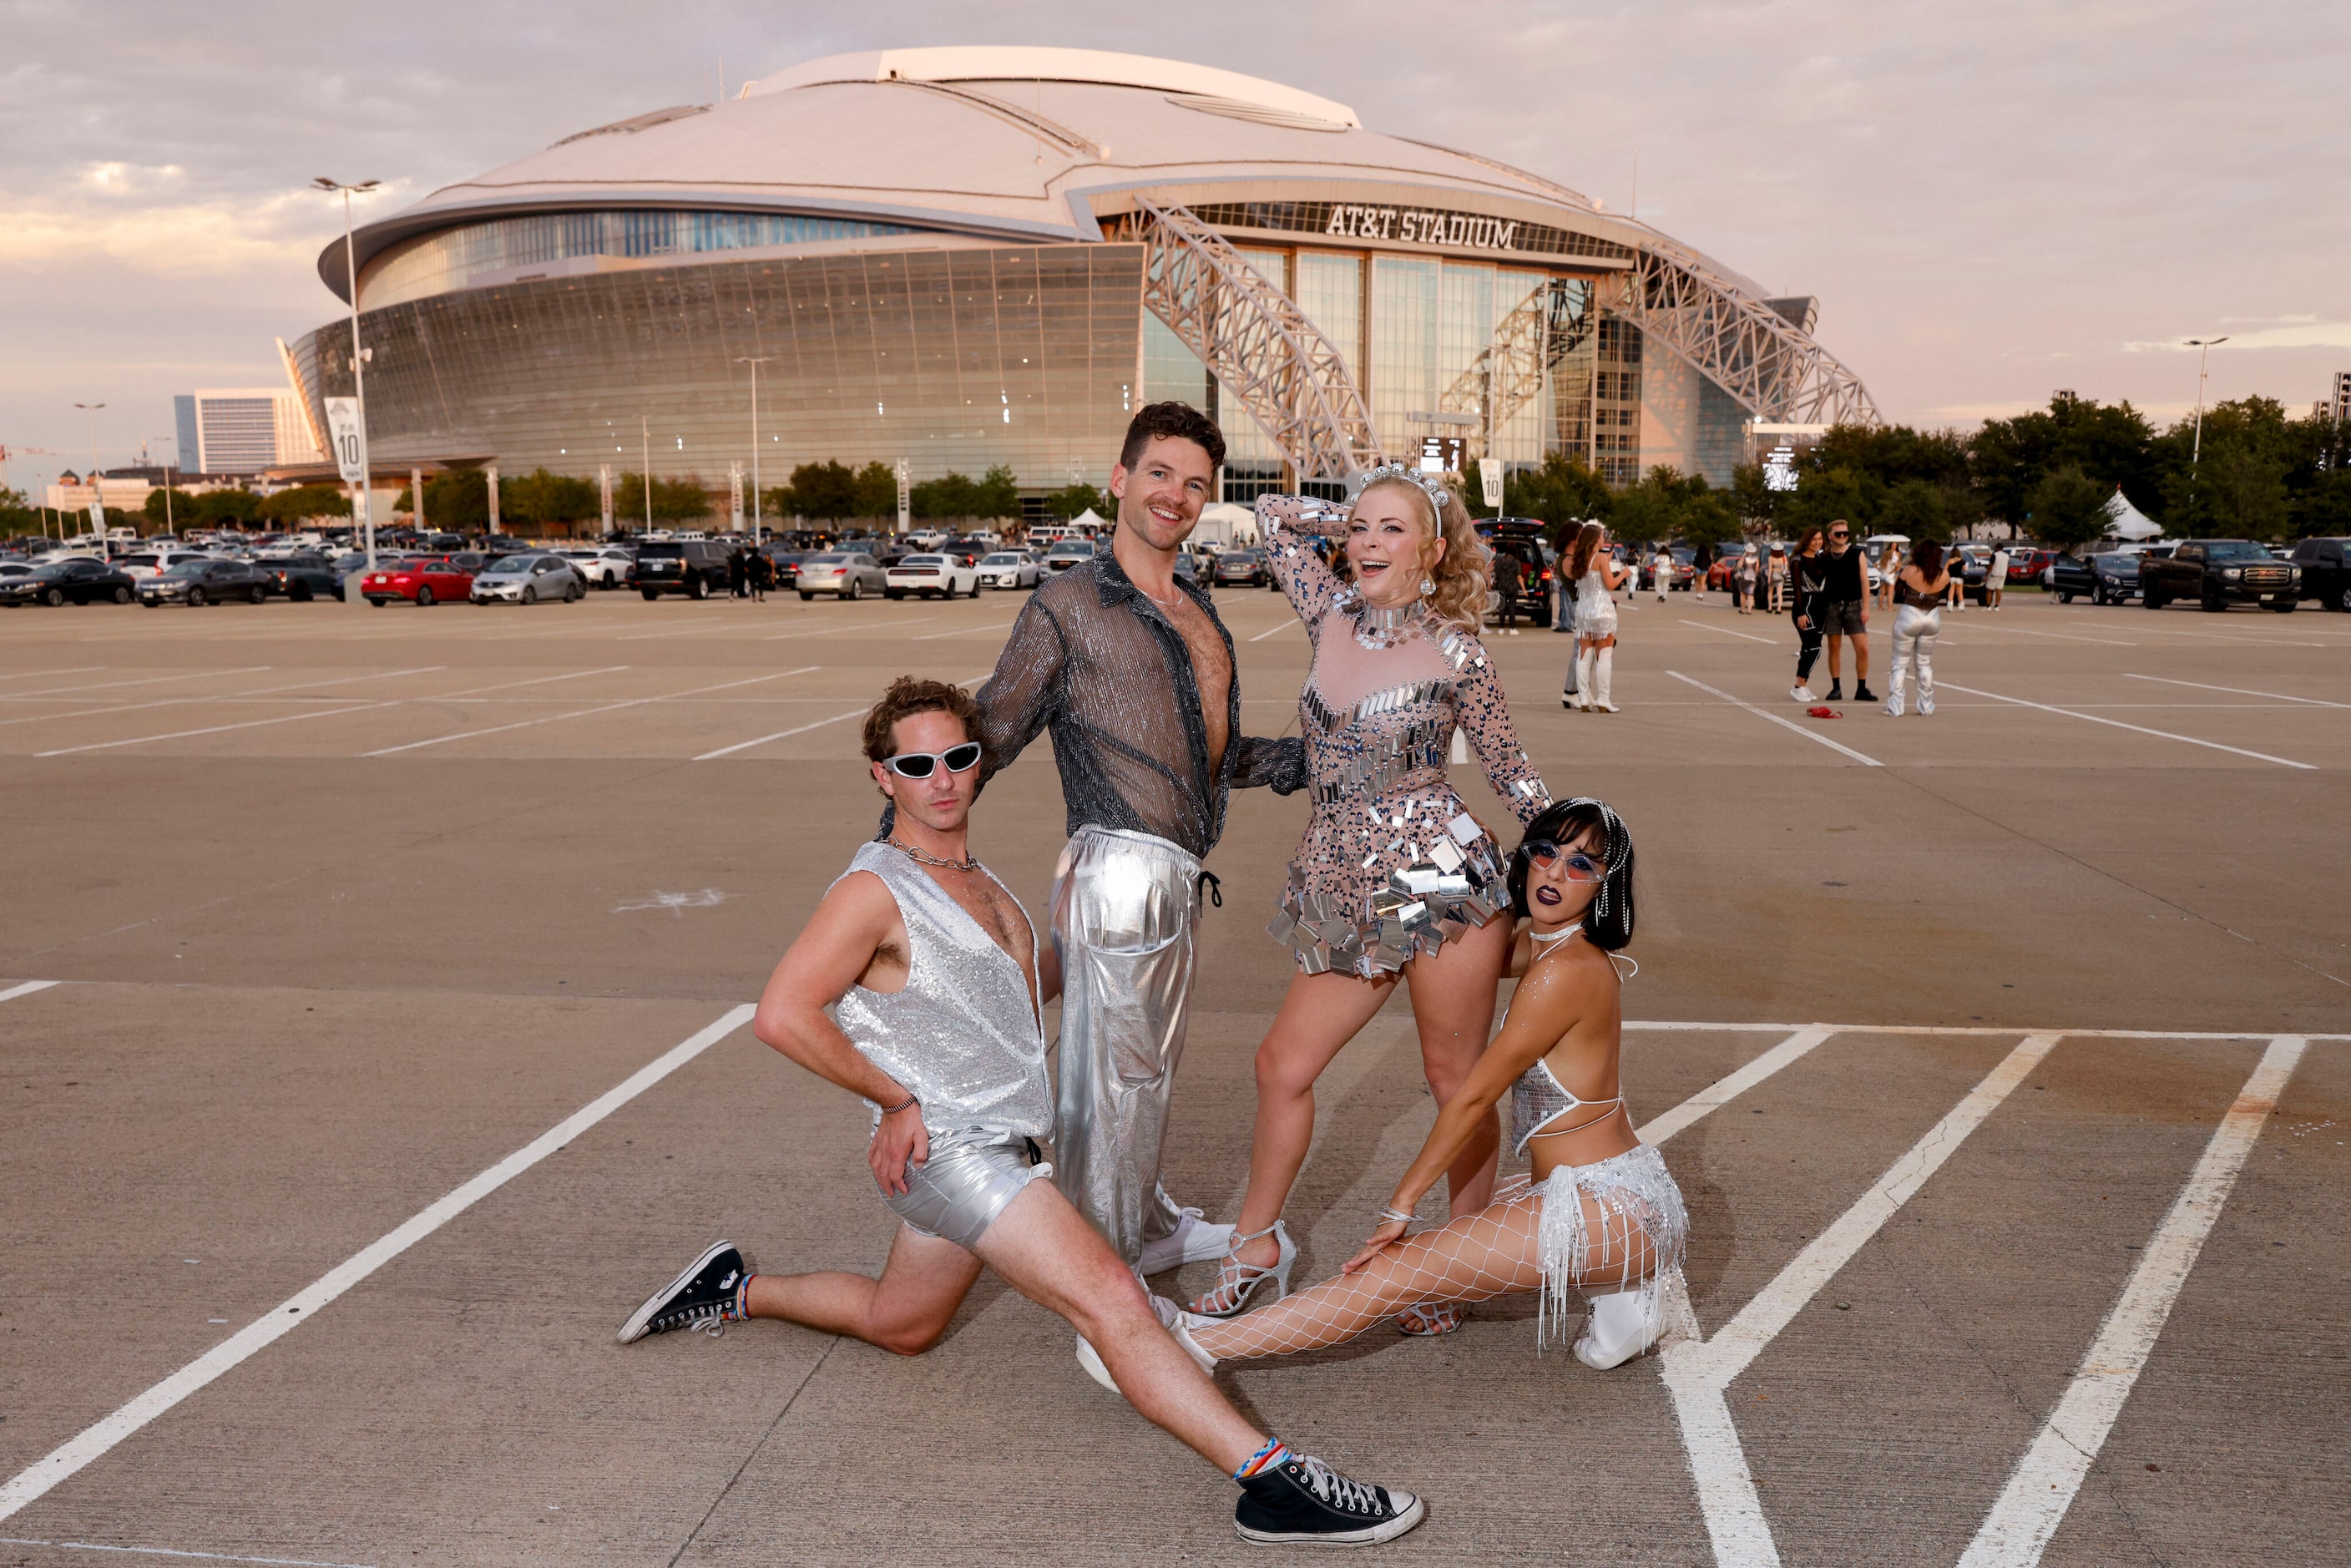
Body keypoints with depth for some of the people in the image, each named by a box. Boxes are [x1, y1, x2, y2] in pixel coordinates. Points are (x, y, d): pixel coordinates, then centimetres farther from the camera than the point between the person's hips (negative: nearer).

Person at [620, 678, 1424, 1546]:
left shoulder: (980, 882, 14)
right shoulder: (875, 889, -13)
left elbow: (1036, 989, 27)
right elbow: (782, 1015, -20)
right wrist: (897, 1098, -14)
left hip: (1000, 1142, 10)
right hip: (947, 1146, -10)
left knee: (898, 1326, 26)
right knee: (1109, 1297, -21)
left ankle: (736, 1291, 41)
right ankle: (1272, 1479, -25)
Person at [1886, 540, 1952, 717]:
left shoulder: (1909, 571, -16)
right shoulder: (1944, 575, -8)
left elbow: (1898, 590, -2)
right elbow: (1944, 594, 8)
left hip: (1908, 616, -3)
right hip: (1932, 618, 3)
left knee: (1900, 663, 6)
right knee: (1925, 663, 17)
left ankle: (1895, 707, 1)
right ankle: (1926, 707, 18)